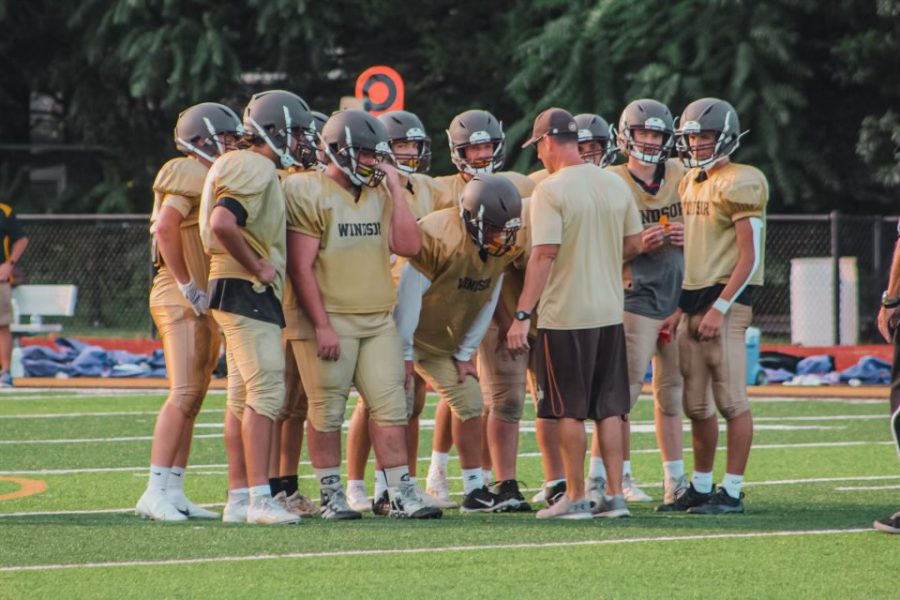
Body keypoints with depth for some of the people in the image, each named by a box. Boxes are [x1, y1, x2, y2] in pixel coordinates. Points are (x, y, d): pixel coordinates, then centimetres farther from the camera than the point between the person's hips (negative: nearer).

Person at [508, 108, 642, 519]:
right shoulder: (616, 185, 6)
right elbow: (633, 246, 12)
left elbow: (544, 256, -18)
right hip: (610, 311, 6)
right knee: (609, 407, 11)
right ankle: (615, 495, 11)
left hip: (565, 315, -6)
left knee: (570, 410, 2)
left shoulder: (551, 190, -13)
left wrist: (522, 315, -16)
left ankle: (576, 497, 5)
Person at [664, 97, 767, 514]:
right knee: (696, 404, 11)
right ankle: (701, 487, 19)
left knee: (731, 400, -6)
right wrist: (682, 308, 17)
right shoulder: (691, 184, 16)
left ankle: (732, 492, -4)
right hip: (694, 303, 8)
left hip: (726, 301, -8)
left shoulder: (740, 184, -10)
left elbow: (749, 258, -13)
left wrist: (719, 308, -18)